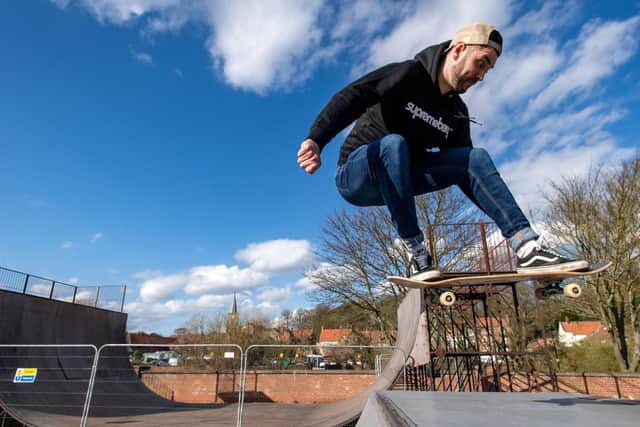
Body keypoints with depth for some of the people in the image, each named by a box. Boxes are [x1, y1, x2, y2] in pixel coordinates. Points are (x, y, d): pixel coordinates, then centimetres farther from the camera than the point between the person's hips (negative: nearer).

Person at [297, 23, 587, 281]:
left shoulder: (456, 112, 6)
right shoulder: (407, 75, -12)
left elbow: (468, 168, 8)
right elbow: (351, 98, -25)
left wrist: (506, 215, 0)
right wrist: (316, 140, -42)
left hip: (398, 181, 6)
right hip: (356, 178, -5)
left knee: (475, 158, -10)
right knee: (393, 143, -38)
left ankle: (527, 246, -20)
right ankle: (416, 253, -32)